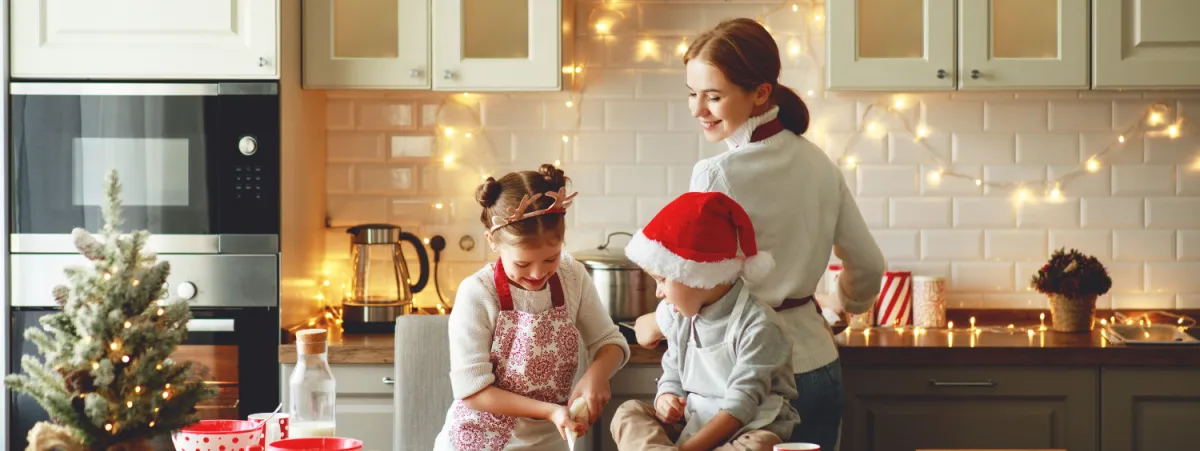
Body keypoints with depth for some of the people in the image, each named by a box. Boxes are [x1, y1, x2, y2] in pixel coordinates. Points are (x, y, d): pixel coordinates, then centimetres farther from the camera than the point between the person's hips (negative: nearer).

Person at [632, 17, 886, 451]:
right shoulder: (817, 163, 3)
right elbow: (867, 266, 13)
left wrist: (654, 325, 6)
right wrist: (844, 304, 34)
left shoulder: (716, 176, -18)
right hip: (818, 367, 7)